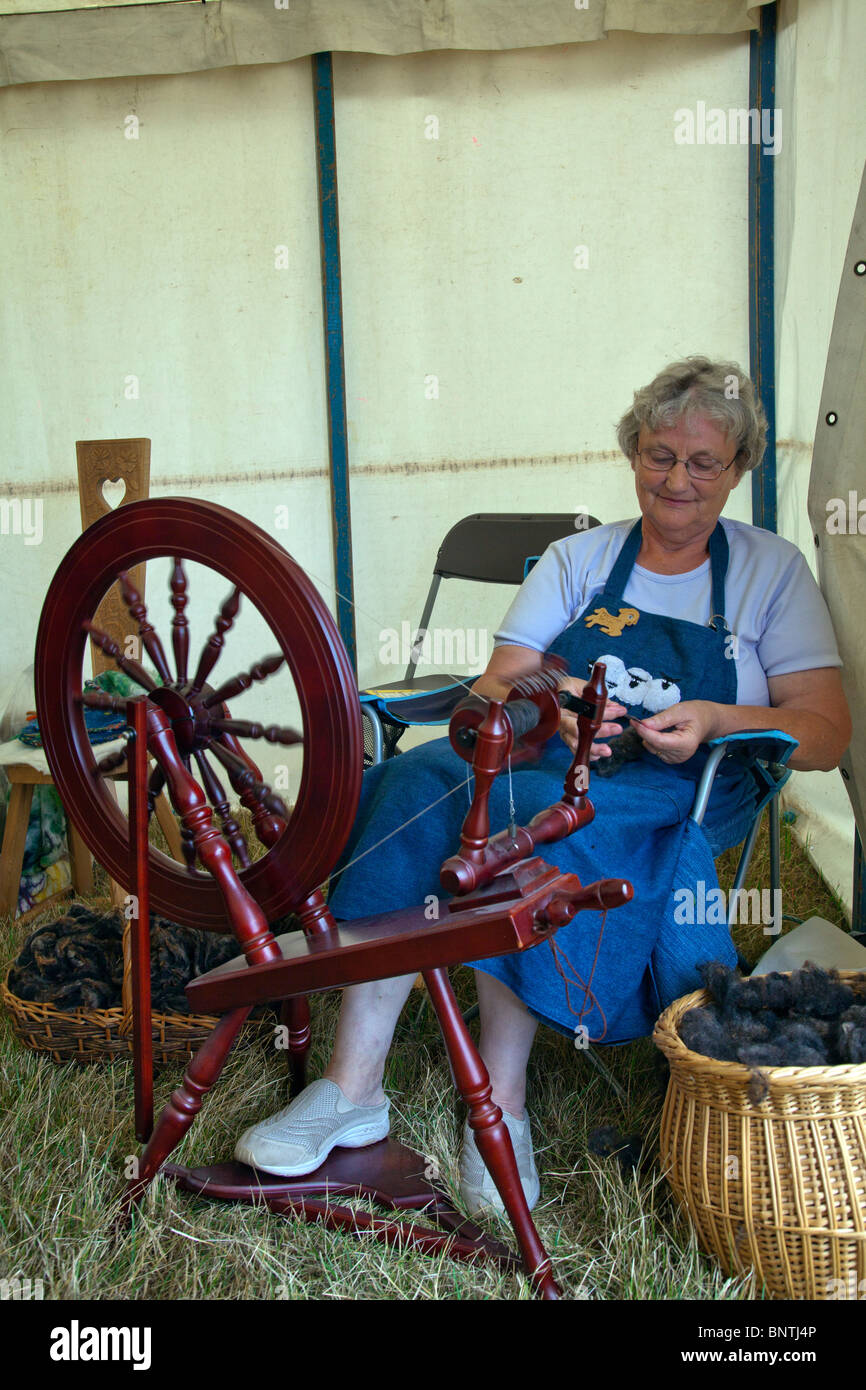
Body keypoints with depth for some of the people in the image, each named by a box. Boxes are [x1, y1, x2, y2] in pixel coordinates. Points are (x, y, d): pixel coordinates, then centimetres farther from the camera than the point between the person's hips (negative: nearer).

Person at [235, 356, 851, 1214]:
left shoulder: (772, 571, 11)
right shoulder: (576, 561, 17)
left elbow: (825, 733, 2)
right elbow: (492, 691, 6)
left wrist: (713, 720, -16)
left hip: (680, 798, -2)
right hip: (547, 766, 3)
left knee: (527, 818, -36)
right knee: (417, 779, -31)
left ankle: (501, 1100, -29)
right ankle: (352, 1086, -33)